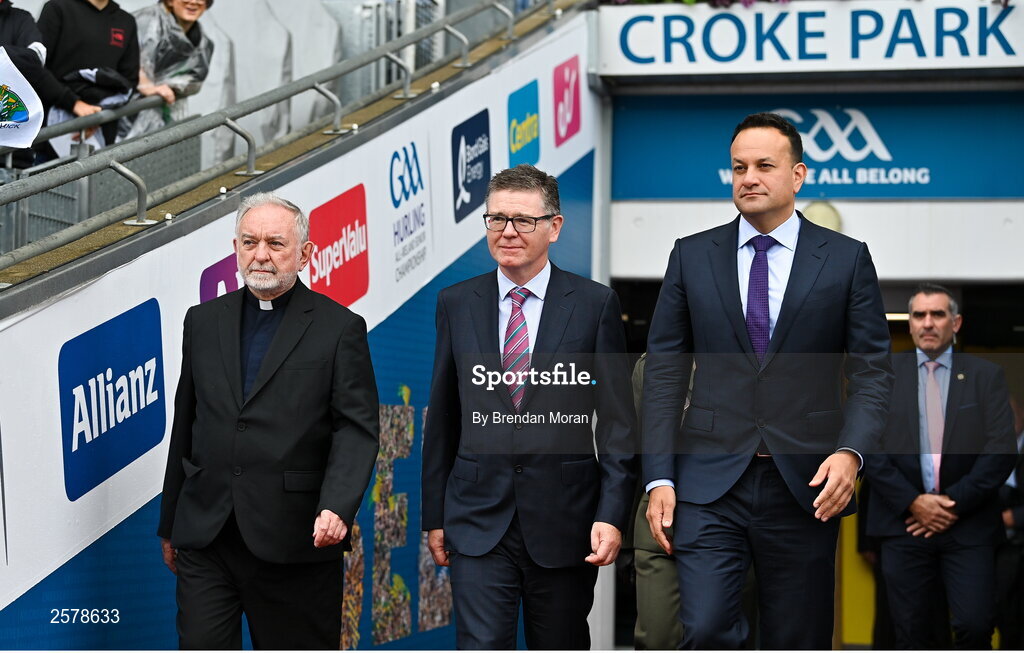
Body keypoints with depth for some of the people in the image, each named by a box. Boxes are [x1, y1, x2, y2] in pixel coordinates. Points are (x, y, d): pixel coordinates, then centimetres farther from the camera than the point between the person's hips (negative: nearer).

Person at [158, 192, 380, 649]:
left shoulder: (339, 329, -1)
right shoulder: (203, 322, 12)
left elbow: (357, 430, -8)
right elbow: (185, 426, 16)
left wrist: (337, 507, -24)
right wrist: (169, 524, 17)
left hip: (296, 539, -3)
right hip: (205, 538, 3)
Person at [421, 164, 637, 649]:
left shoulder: (595, 304, -1)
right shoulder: (456, 304, 6)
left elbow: (617, 420, -2)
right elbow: (441, 418, 10)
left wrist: (612, 514, -10)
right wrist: (434, 515, 9)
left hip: (564, 522, -1)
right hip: (479, 521, 1)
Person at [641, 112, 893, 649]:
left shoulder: (847, 259, 4)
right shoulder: (691, 257, 8)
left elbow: (872, 372, 3)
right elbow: (664, 373, 7)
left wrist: (850, 452, -16)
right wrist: (659, 478, -3)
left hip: (807, 487, 0)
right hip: (709, 484, 0)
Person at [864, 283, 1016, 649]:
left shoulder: (986, 376, 6)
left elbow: (1001, 451, -2)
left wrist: (955, 503, -10)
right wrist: (912, 502, -10)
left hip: (969, 526, -1)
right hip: (903, 522, 1)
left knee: (974, 626, -11)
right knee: (911, 631, 2)